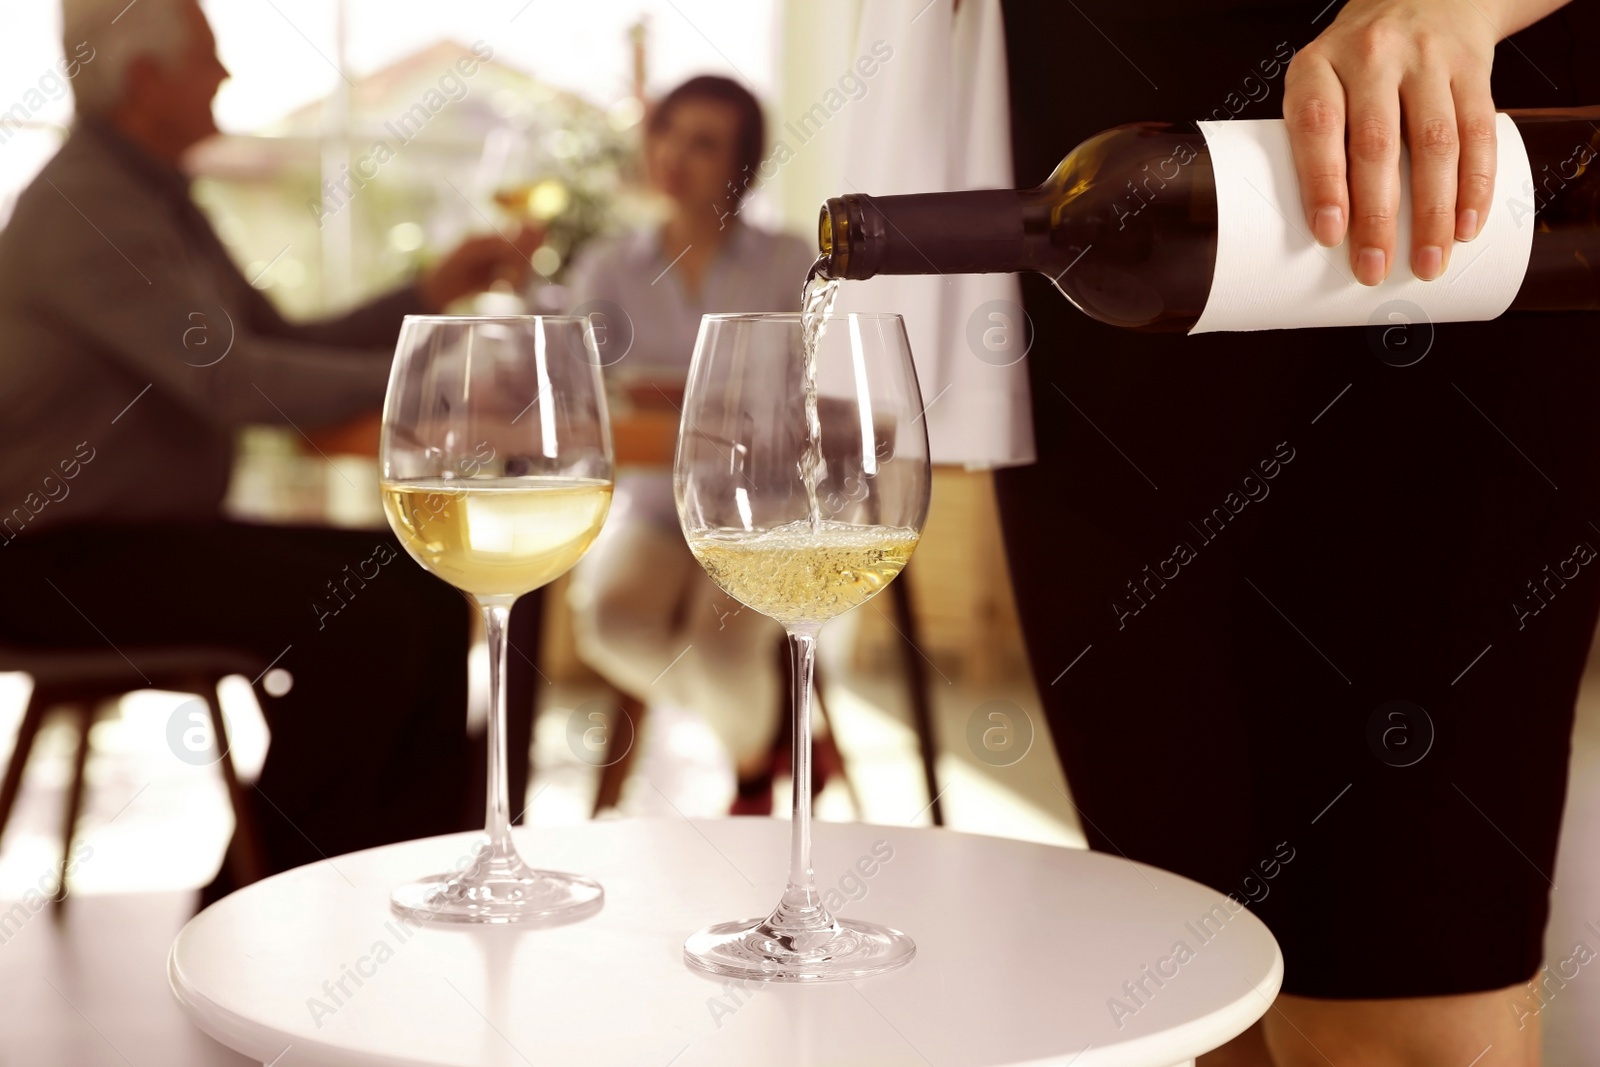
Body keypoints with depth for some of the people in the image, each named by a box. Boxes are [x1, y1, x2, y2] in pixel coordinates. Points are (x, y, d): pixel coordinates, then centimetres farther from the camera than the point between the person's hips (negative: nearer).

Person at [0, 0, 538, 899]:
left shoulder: (157, 199, 15)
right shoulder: (85, 206, -18)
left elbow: (280, 344, 14)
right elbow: (228, 377, -27)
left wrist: (432, 296, 5)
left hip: (151, 528, 10)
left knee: (422, 584, 0)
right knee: (358, 614, -23)